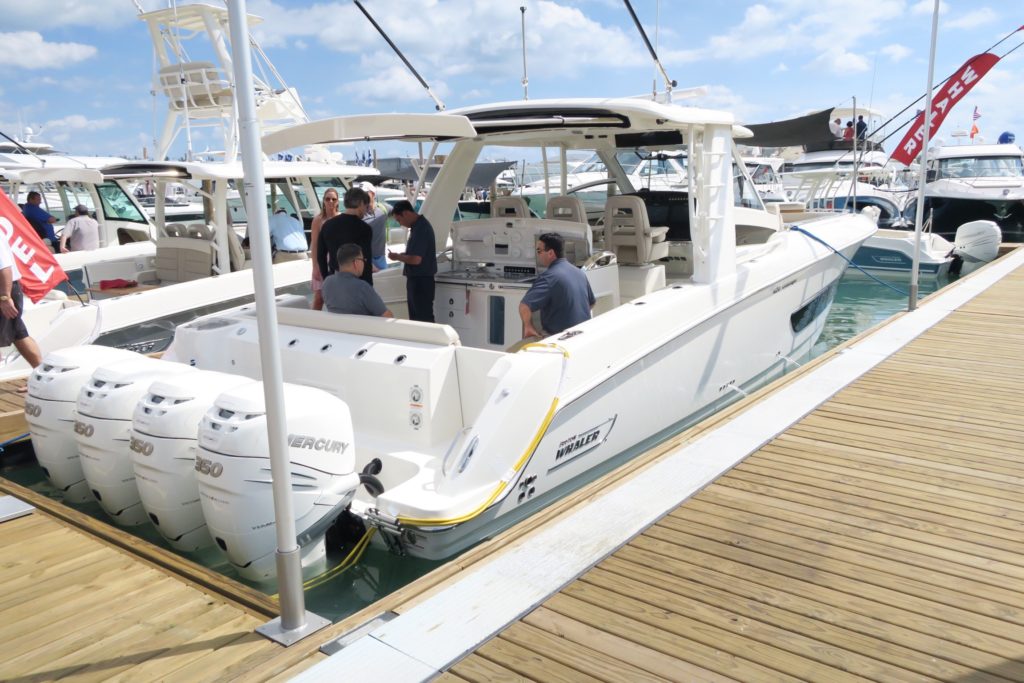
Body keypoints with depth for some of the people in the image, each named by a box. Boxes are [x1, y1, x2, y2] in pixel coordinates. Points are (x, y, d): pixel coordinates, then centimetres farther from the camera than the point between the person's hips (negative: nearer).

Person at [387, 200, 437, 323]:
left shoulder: (421, 229, -20)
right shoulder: (419, 225, 11)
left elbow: (416, 259, -26)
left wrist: (397, 257, -10)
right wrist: (401, 255, 7)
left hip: (421, 281, -10)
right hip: (417, 279, 10)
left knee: (424, 319, -5)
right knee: (415, 317, 16)